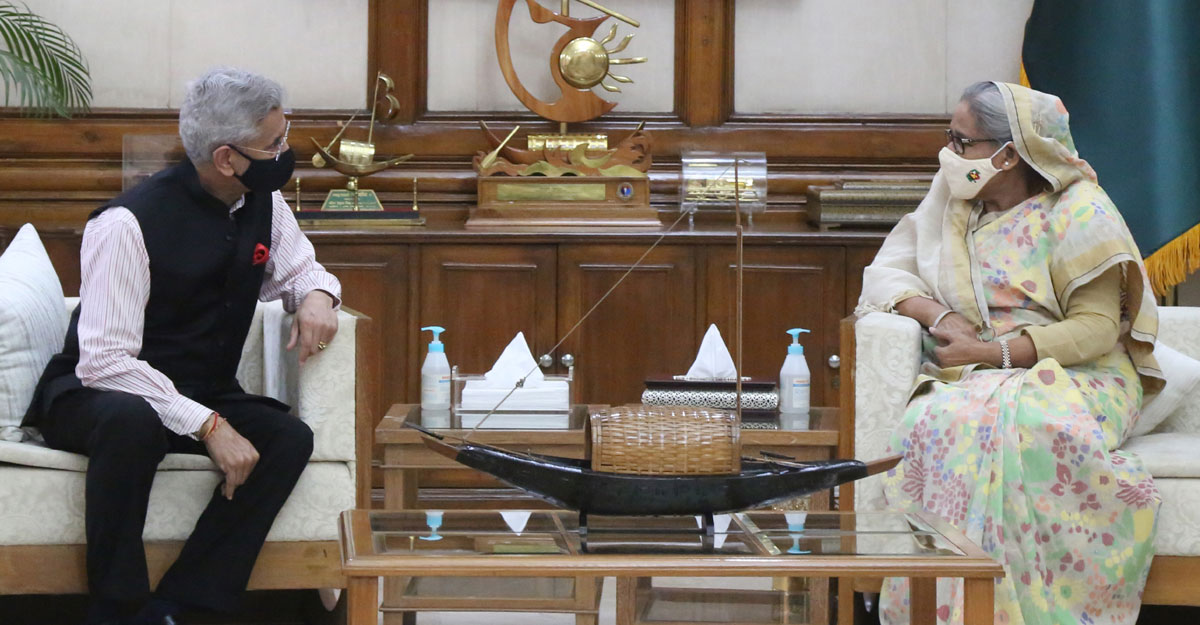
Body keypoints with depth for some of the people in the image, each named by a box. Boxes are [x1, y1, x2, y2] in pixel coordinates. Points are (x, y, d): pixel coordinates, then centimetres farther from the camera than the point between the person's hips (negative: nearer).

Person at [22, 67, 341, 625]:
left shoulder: (262, 202, -1)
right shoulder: (129, 224, -22)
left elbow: (296, 268, 17)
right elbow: (105, 362, -26)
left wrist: (316, 296, -9)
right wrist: (207, 426, -32)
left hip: (202, 394, 6)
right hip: (91, 397, -6)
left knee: (290, 437, -22)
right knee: (132, 421, -40)